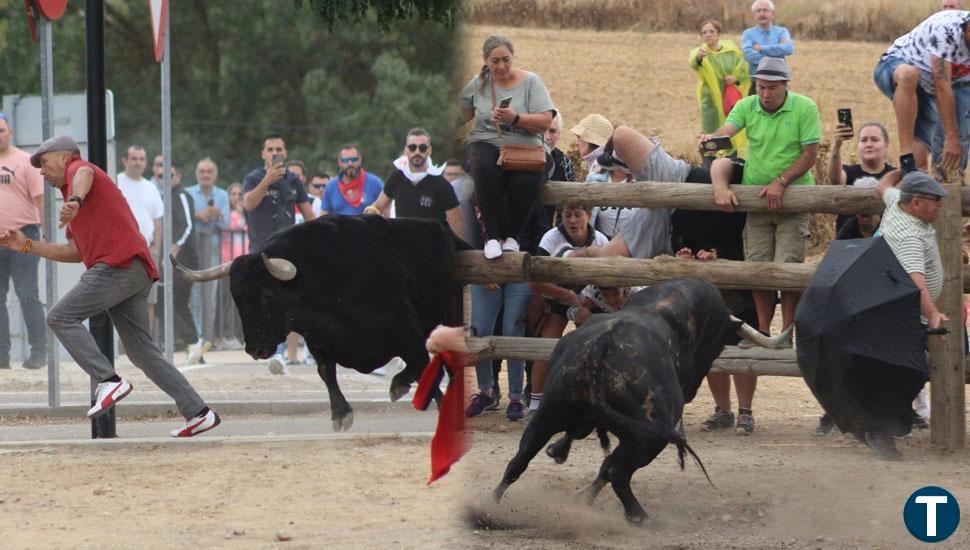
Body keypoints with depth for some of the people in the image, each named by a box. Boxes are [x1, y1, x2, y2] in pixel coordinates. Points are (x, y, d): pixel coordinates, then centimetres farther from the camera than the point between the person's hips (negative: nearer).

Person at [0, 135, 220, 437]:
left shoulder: (78, 168, 6)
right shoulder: (70, 194, 34)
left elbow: (84, 176, -22)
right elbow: (75, 252, 32)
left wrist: (75, 201, -44)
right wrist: (27, 245, 29)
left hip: (119, 263, -10)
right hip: (138, 273, 10)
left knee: (61, 317, -11)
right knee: (142, 351, 6)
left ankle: (109, 380, -22)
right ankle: (198, 412, 1)